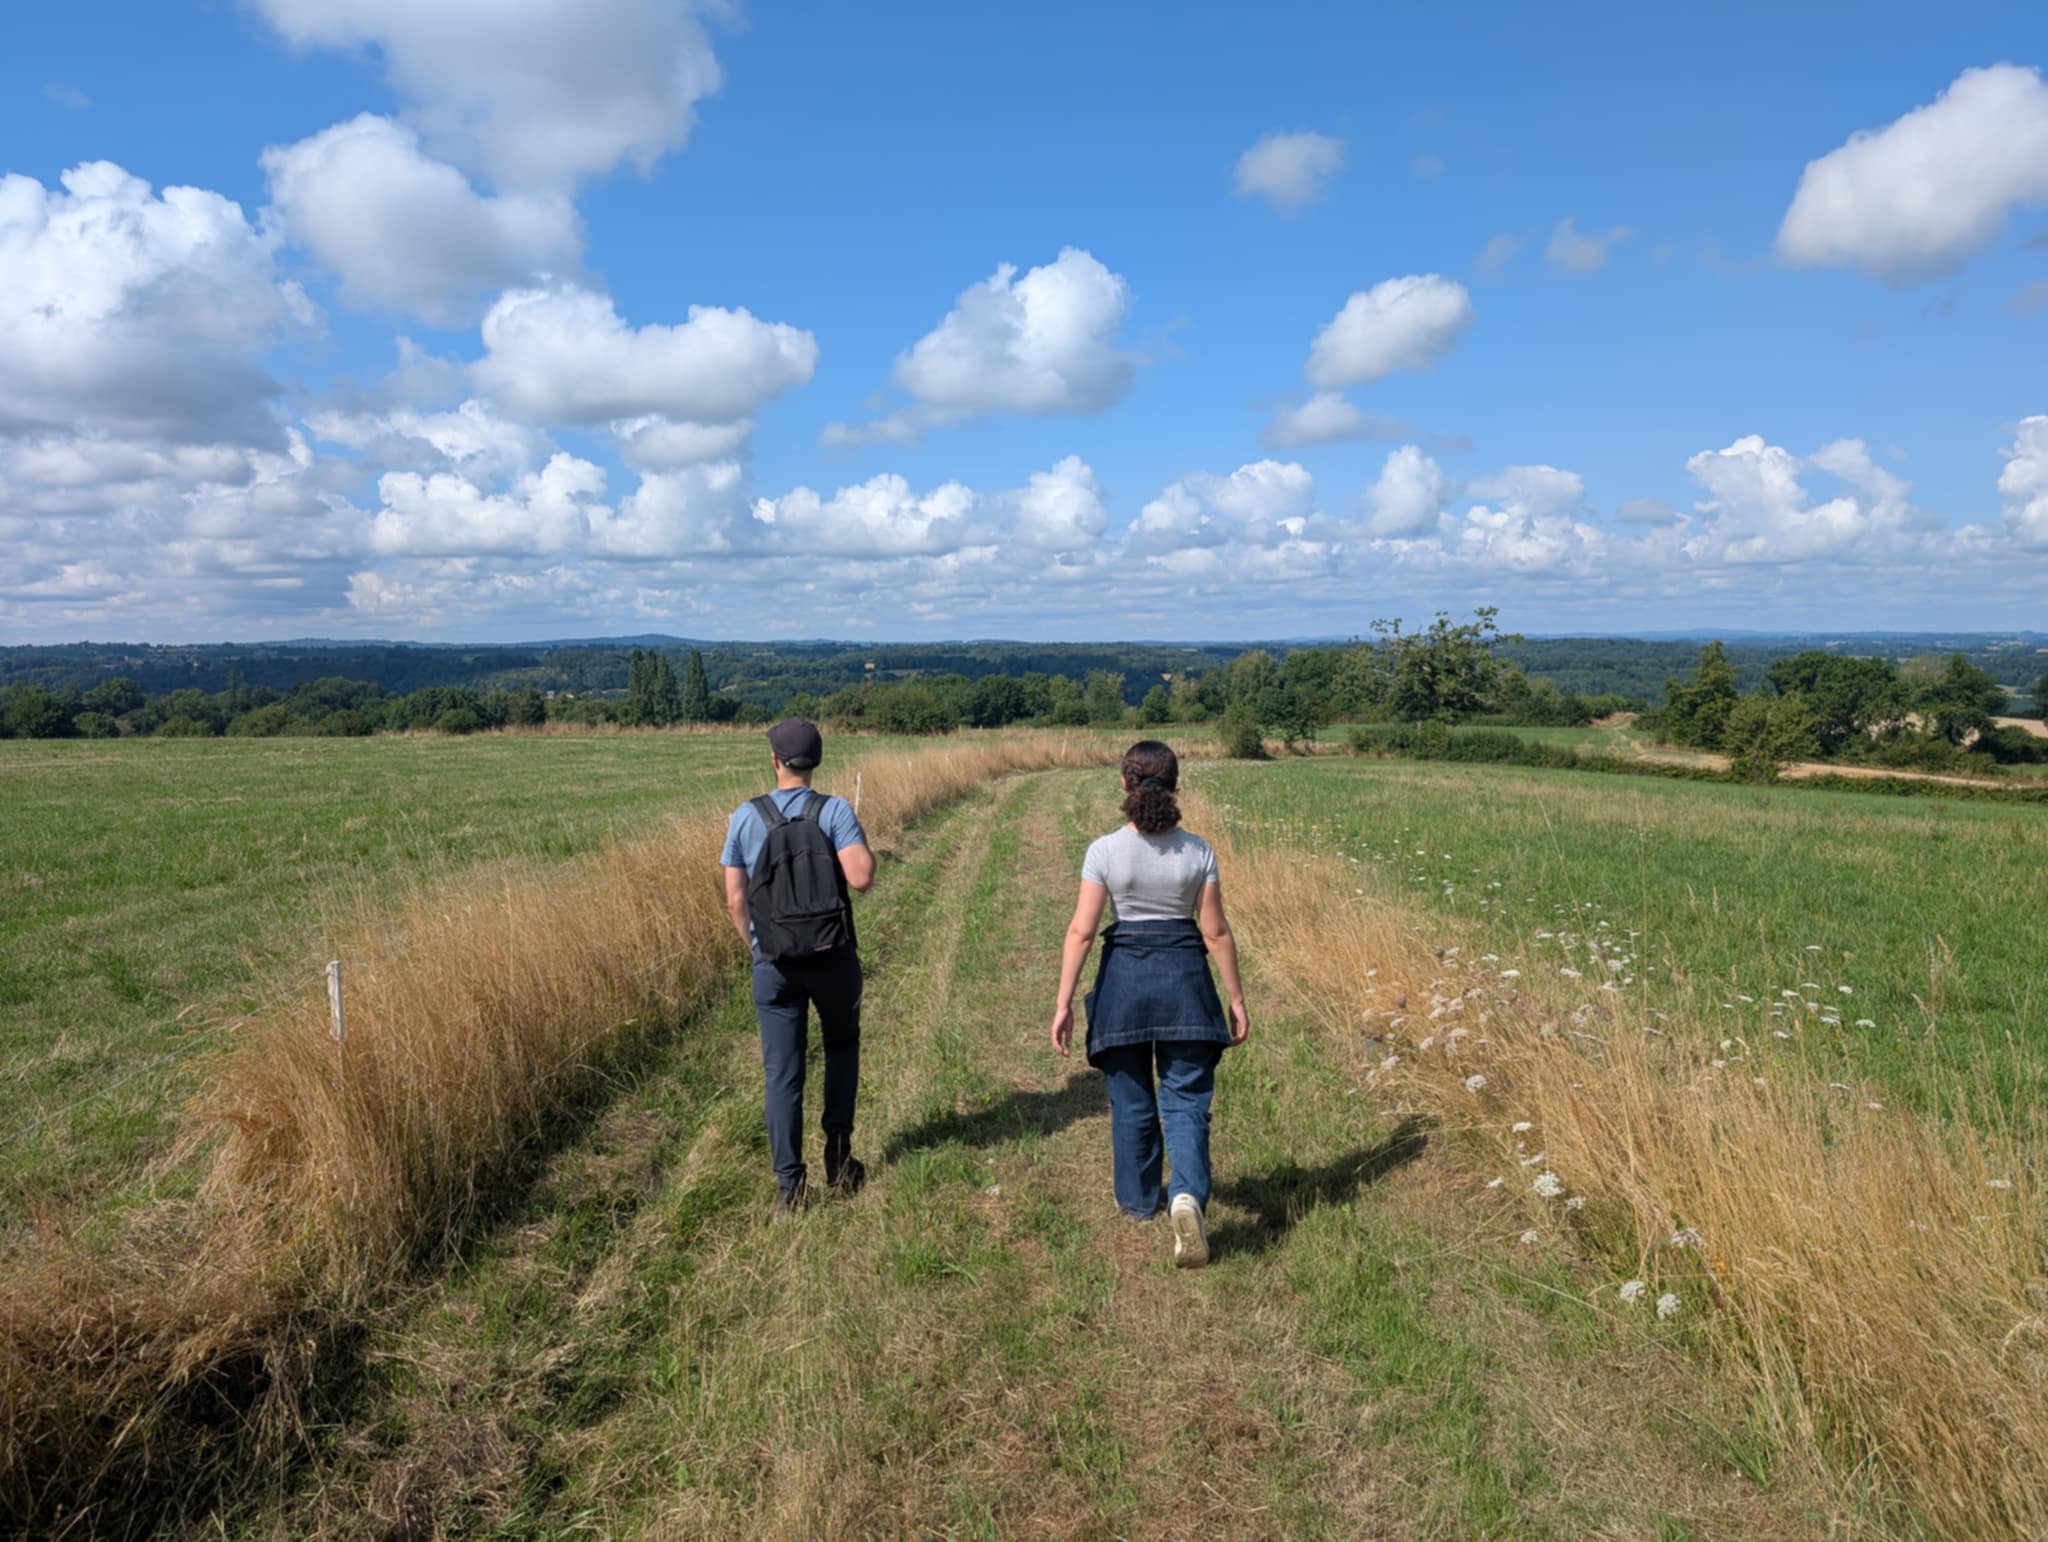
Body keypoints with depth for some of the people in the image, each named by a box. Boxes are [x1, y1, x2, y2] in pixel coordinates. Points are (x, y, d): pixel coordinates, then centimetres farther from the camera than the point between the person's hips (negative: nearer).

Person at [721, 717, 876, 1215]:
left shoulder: (746, 817, -2)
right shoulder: (836, 811, -8)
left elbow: (735, 900, -1)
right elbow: (861, 878, -19)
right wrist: (863, 848, 1)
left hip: (774, 964, 1)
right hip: (833, 957, -1)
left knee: (781, 1072, 7)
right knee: (842, 1049, 21)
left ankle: (790, 1186, 9)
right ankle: (839, 1163, 23)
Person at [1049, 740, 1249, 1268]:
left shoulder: (1104, 851, -8)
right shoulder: (1197, 850, -5)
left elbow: (1081, 931, -9)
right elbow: (1216, 931, -2)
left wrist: (1063, 1002, -4)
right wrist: (1236, 998, 7)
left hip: (1124, 975, 0)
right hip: (1184, 974, 0)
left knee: (1131, 1099, 16)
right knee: (1186, 1098, 7)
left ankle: (1139, 1200, 33)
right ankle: (1188, 1195, -16)